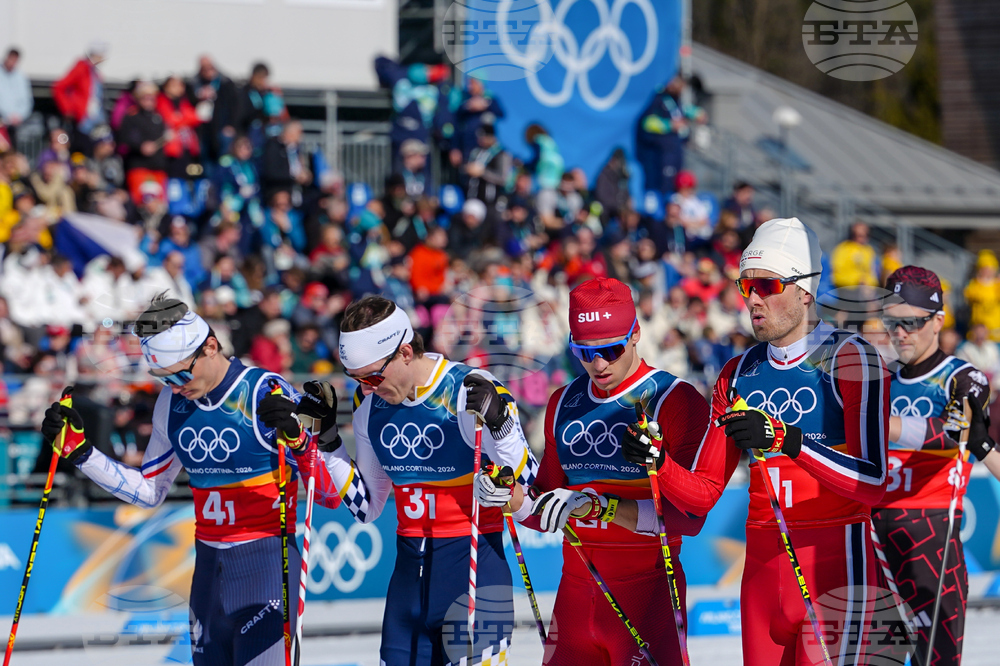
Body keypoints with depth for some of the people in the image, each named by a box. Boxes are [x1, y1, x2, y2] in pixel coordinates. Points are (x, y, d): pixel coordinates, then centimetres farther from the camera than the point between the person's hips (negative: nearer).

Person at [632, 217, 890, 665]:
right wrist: (658, 463, -9)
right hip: (762, 565, 6)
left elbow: (872, 481, -18)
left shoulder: (851, 359, -7)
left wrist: (785, 439, -27)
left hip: (835, 562, -6)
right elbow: (703, 495, 11)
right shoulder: (739, 375, 12)